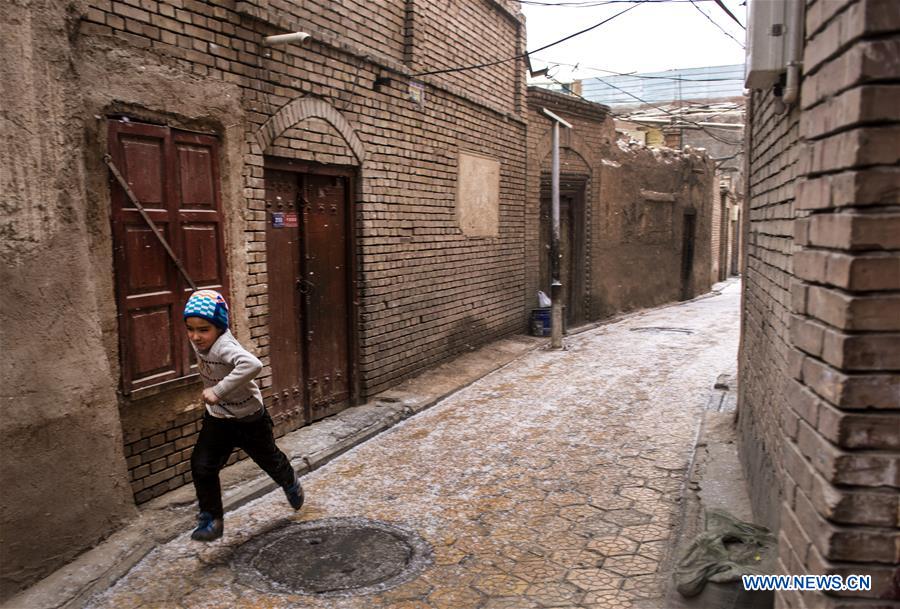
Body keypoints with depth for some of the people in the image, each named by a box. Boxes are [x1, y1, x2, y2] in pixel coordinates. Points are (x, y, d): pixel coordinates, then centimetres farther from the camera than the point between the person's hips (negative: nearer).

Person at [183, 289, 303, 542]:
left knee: (269, 459, 19)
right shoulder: (199, 342, -12)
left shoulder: (223, 346, -37)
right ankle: (212, 519, 12)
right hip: (217, 418, 6)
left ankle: (291, 483, 51)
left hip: (249, 419, -6)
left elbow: (252, 365, -58)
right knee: (201, 466, -6)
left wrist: (218, 391, -54)